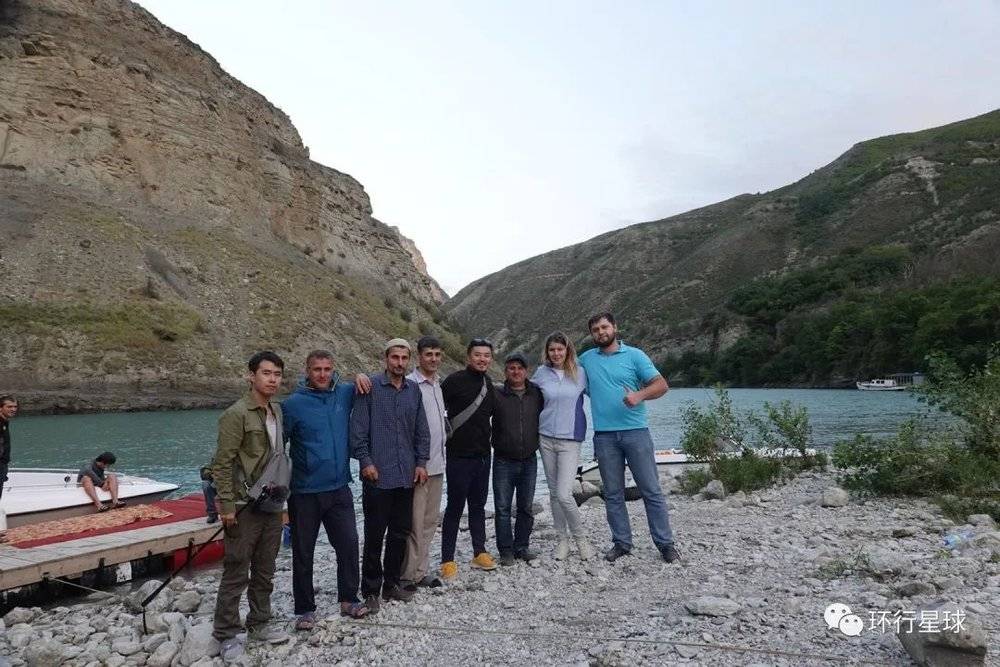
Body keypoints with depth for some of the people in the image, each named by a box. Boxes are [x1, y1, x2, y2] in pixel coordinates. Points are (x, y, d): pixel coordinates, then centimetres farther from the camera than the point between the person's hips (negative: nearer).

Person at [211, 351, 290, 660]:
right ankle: (226, 635, 15)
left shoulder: (277, 410, 9)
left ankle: (259, 623, 29)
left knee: (265, 571, 15)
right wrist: (226, 505, -18)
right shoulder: (237, 414, -13)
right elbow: (222, 463, -15)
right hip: (245, 506, -7)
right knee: (236, 573, 2)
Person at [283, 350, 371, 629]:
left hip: (339, 489, 3)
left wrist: (361, 377, -2)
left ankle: (349, 599, 27)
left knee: (349, 544, 8)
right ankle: (305, 609, 24)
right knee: (303, 552, 9)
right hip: (305, 493, -3)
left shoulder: (344, 394, 1)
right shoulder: (293, 403, -10)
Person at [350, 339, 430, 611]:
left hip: (407, 476, 5)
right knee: (375, 535, 3)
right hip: (378, 476, -5)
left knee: (400, 533, 13)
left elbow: (422, 430, 13)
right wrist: (365, 461, -11)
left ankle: (392, 583, 28)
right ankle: (371, 590, 17)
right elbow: (358, 428, -7)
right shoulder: (371, 387, -6)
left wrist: (421, 462, 6)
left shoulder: (414, 390, 9)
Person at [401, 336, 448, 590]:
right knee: (414, 523, -1)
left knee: (430, 521, 14)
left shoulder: (441, 384, 11)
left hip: (437, 464, 8)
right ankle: (409, 575, 11)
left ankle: (421, 571, 24)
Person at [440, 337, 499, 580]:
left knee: (478, 505, 15)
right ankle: (447, 560, 11)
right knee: (455, 507, 1)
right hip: (459, 455, -6)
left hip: (483, 455, 6)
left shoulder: (489, 385, 10)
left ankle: (480, 553, 27)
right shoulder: (455, 380, -12)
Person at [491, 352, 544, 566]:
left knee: (526, 508, 11)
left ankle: (521, 546, 24)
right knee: (502, 508, 2)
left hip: (529, 460, 3)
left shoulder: (537, 393, 2)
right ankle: (506, 550, 14)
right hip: (503, 461, -2)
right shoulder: (496, 395, -5)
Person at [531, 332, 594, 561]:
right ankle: (562, 539, 24)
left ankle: (581, 538, 12)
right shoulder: (541, 373, 3)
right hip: (546, 437, 3)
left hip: (570, 439, -3)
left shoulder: (580, 373, -1)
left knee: (564, 494, -11)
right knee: (554, 492, 10)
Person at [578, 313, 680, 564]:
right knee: (613, 494, 9)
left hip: (635, 431, -3)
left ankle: (665, 543, 12)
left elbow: (661, 385, -5)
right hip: (604, 435, 3)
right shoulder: (586, 359, 12)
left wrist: (640, 395, -23)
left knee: (651, 490, 2)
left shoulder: (634, 355, 2)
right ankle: (621, 543, 20)